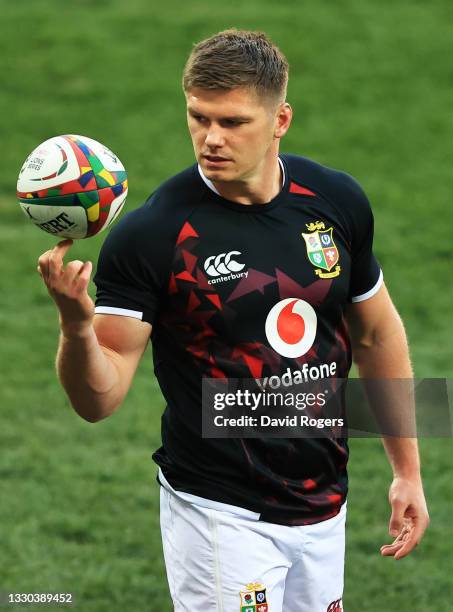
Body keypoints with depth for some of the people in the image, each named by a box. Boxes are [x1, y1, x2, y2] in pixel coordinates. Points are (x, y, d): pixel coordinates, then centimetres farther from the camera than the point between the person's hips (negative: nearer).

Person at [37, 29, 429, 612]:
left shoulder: (336, 201, -2)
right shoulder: (149, 234, -16)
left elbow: (376, 333, 13)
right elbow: (99, 398, -15)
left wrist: (407, 469, 13)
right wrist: (77, 324, -36)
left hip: (324, 510, 5)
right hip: (222, 514, -5)